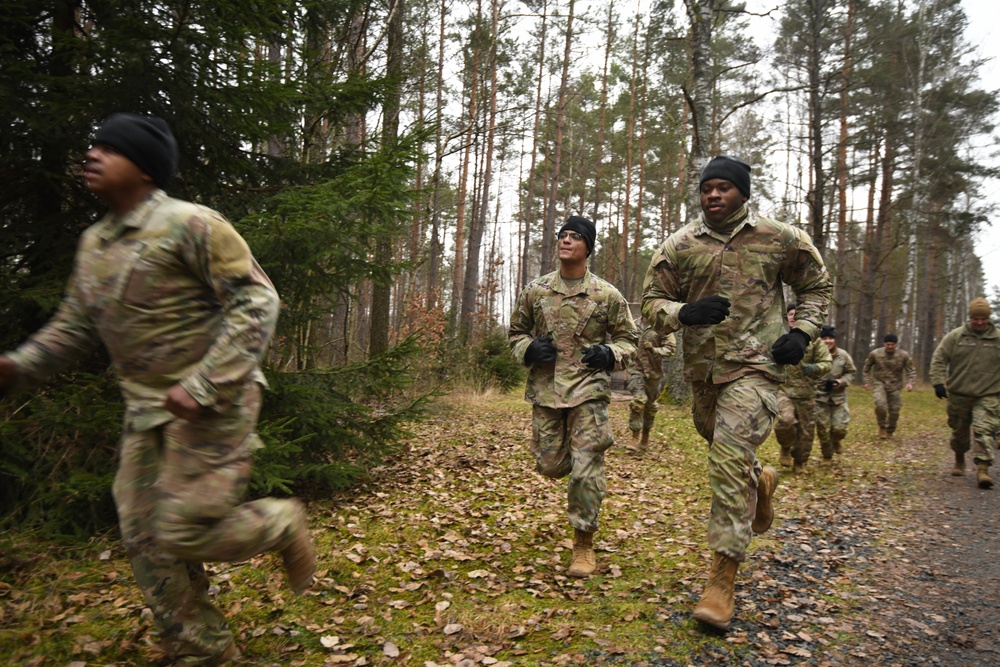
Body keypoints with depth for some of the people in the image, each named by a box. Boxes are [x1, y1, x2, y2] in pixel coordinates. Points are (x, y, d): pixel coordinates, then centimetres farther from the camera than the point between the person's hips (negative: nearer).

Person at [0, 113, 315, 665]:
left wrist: (203, 386, -25)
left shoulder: (190, 225, -14)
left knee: (183, 531, -8)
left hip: (212, 406, -8)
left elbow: (257, 302, -19)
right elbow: (74, 325, 17)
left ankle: (280, 525, 21)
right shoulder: (93, 243, 12)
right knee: (145, 538, 10)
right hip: (146, 411, 8)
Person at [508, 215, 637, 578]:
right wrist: (529, 349, -7)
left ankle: (584, 544, 10)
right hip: (545, 389, 3)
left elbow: (628, 339, 9)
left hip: (589, 389, -2)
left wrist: (609, 354, -12)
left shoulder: (607, 295, 0)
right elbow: (516, 332, 15)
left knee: (586, 470, -7)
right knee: (551, 466, 9)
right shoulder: (535, 290, 5)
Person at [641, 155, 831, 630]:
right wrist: (684, 312, -19)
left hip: (755, 365, -4)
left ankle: (722, 582, -8)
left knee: (730, 458, -17)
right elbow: (651, 303, 2)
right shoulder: (679, 245, 1)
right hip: (701, 367, 4)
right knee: (718, 444, 20)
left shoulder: (780, 239, -1)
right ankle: (761, 480, 57)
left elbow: (817, 285, 14)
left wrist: (802, 332, -1)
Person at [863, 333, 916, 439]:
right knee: (881, 405, -25)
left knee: (894, 411, 5)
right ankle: (882, 427, 0)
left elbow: (911, 371, 0)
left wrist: (910, 382, -17)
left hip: (894, 386, 2)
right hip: (879, 383, -2)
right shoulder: (875, 354, -8)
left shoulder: (904, 355, -8)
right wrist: (867, 381, 3)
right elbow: (866, 367, 8)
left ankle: (890, 431, 30)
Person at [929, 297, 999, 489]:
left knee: (984, 430, -15)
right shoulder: (955, 336, -2)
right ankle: (959, 461, 35)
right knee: (959, 430, 14)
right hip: (959, 394, 1)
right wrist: (938, 382, -12)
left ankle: (982, 469, -16)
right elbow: (938, 360, -2)